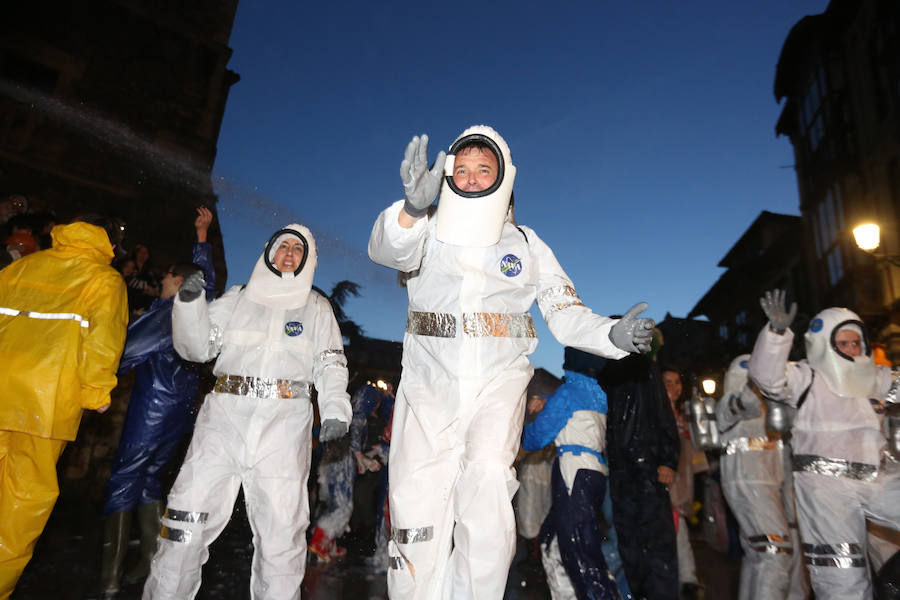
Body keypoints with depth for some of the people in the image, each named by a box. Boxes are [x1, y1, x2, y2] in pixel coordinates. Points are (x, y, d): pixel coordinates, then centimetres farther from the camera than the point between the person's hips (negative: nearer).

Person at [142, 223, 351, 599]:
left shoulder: (317, 308, 15)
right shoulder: (238, 298, 16)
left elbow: (331, 365, 7)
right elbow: (197, 347, 11)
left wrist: (334, 411, -9)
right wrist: (189, 302, -6)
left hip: (284, 426, -1)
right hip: (224, 417, 1)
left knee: (281, 529, 1)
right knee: (187, 520, 0)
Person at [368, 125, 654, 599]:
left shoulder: (527, 246, 8)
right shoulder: (428, 234, 5)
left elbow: (567, 315, 5)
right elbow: (387, 248, -18)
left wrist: (614, 334, -15)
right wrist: (413, 208, -40)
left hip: (498, 381, 0)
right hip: (429, 382, 1)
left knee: (488, 476, -23)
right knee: (415, 505, -1)